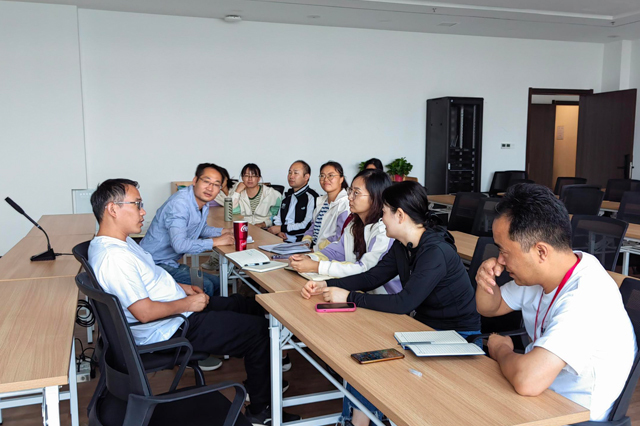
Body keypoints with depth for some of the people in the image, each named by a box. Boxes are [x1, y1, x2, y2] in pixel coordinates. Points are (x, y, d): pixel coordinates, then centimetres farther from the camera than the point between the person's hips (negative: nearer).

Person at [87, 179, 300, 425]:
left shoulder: (116, 241, 5)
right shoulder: (113, 256, -28)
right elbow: (144, 312, -29)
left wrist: (179, 287, 9)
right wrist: (188, 304, -17)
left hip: (181, 309, 11)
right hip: (170, 329, -11)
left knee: (250, 307, 16)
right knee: (258, 330, -7)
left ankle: (262, 373, 32)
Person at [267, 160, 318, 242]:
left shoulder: (311, 197, -6)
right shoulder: (288, 195, 21)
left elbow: (307, 226, -14)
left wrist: (281, 228, -11)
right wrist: (278, 231, 0)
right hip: (281, 238, 8)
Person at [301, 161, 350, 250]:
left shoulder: (345, 203, -11)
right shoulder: (321, 200, 20)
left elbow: (340, 237, -19)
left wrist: (317, 247, -19)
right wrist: (306, 242, 3)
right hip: (313, 248, 9)